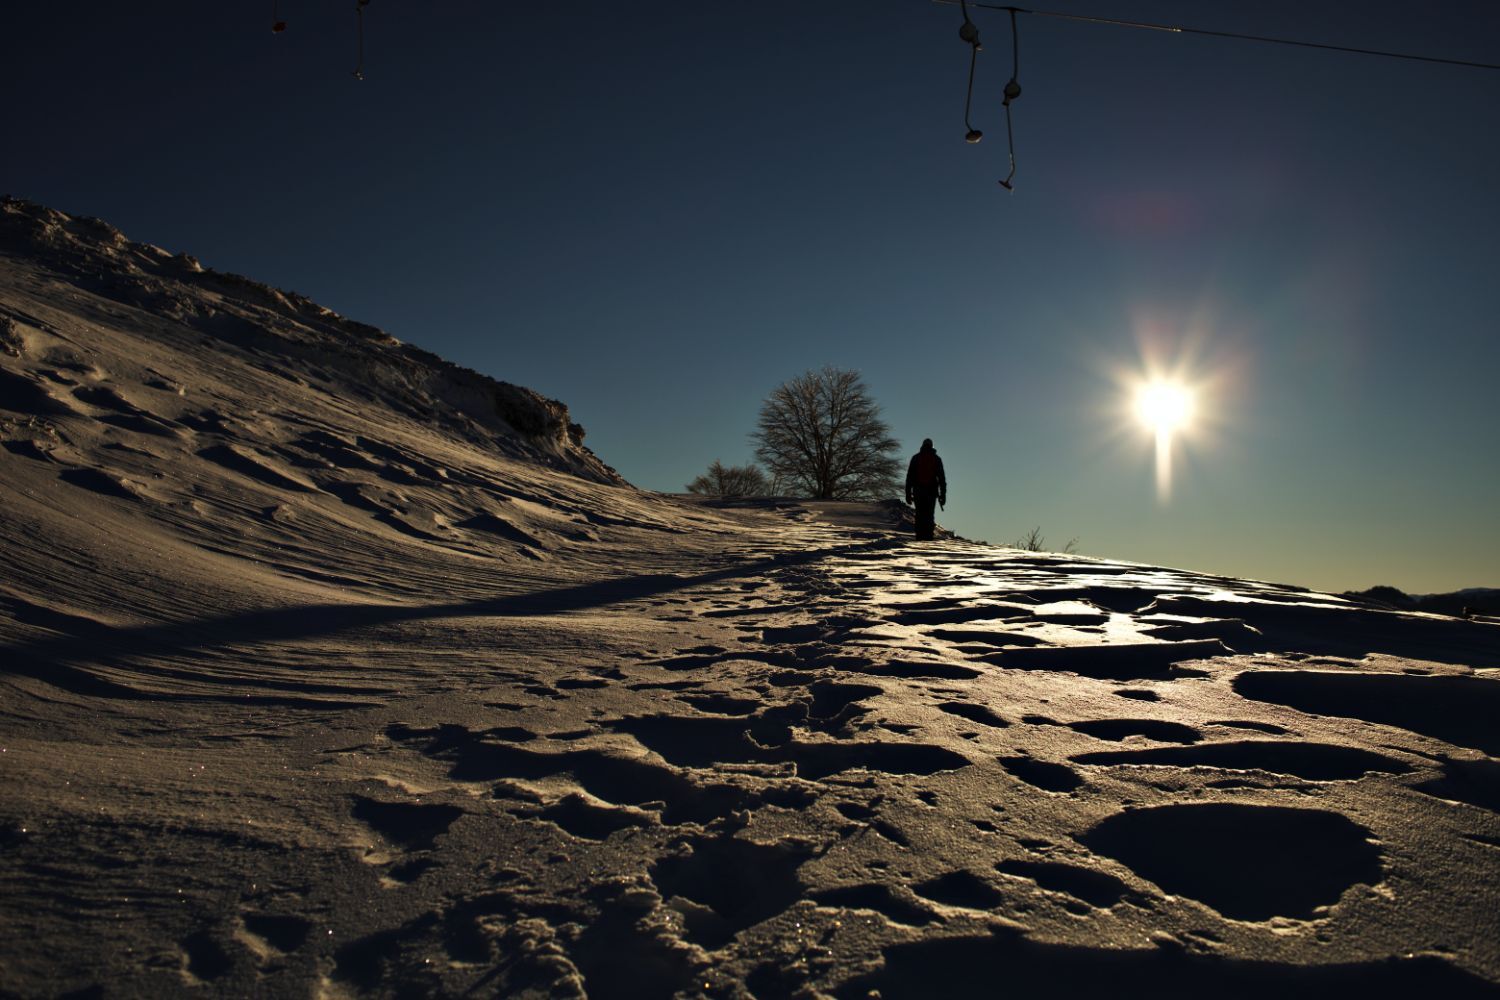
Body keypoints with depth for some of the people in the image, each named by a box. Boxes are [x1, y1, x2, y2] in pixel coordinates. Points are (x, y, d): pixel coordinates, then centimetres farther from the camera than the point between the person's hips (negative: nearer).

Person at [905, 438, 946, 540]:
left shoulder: (916, 458, 5)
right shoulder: (936, 459, 6)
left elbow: (909, 477, 2)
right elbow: (942, 478, 4)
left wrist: (908, 493, 5)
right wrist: (943, 495, 7)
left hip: (918, 491, 0)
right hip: (932, 491, 0)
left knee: (920, 515, 6)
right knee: (929, 516, 4)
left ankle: (920, 538, -3)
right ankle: (928, 538, -6)